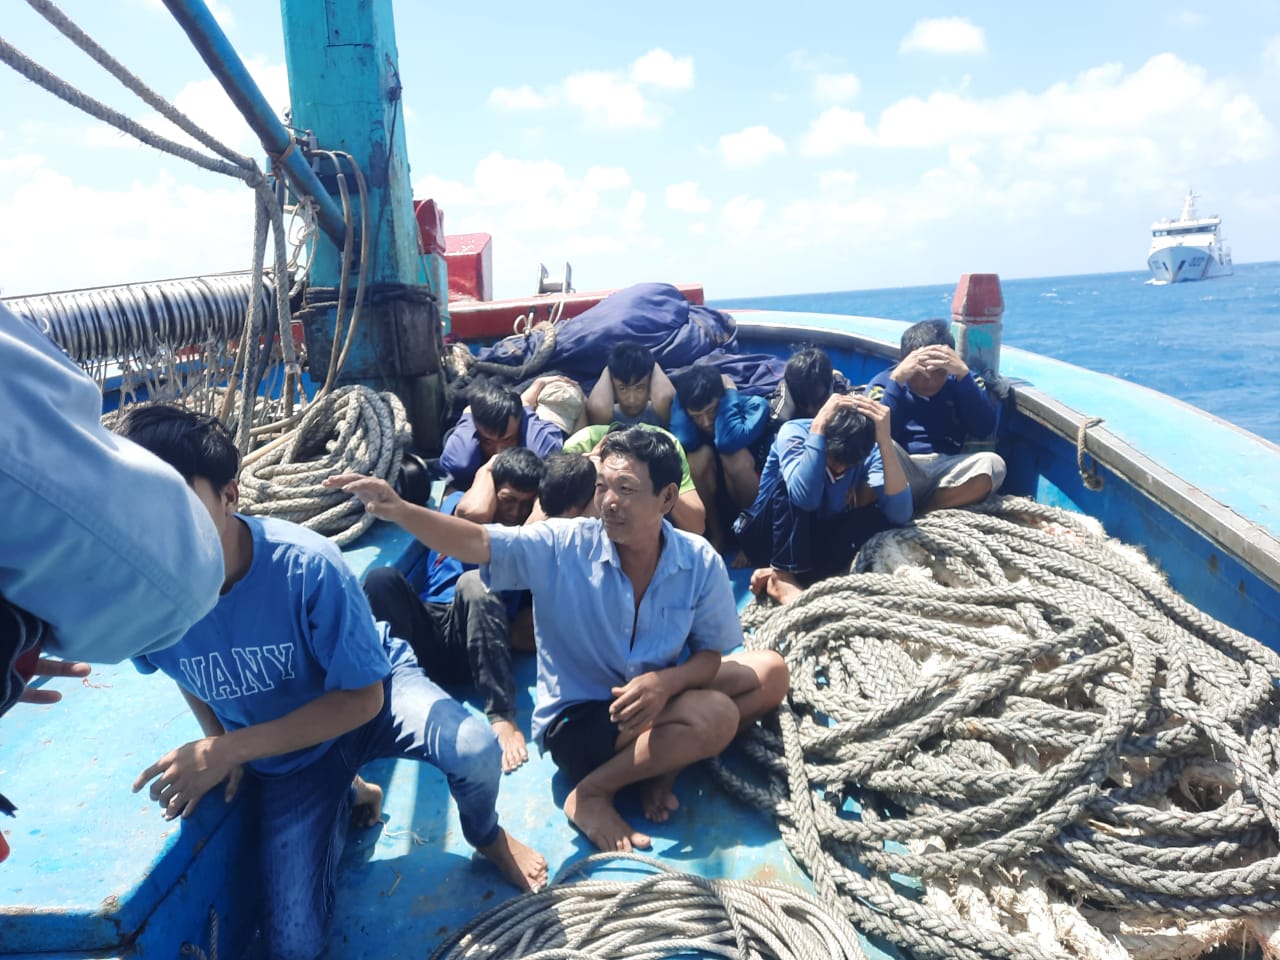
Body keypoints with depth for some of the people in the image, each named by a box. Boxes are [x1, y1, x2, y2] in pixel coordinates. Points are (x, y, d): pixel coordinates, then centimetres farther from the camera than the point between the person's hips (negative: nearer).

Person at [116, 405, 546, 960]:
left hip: (370, 695, -3)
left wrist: (228, 749, -27)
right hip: (286, 756, 3)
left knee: (475, 750, -34)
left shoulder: (306, 565, -34)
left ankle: (486, 836, 4)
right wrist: (216, 741, -7)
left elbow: (362, 695, -25)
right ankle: (345, 798, 26)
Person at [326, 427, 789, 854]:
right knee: (715, 717, -26)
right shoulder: (563, 546, -17)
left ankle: (664, 763, -4)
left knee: (769, 671, -9)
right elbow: (477, 542, -26)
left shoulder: (700, 562, -12)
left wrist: (666, 682, -25)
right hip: (577, 717, -4)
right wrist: (398, 510, -42)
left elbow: (711, 652, -4)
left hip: (654, 698, 5)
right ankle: (591, 793, -9)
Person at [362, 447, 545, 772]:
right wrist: (487, 470, 13)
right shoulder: (457, 502, 22)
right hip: (425, 631, 2)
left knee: (474, 583, -33)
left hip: (471, 648, -1)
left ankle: (501, 719, -42)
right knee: (383, 578, -26)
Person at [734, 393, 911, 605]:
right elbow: (806, 497, -42)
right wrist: (818, 425, -38)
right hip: (766, 536, -4)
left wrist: (885, 439, -35)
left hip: (813, 541, 4)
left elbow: (900, 514, -29)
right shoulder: (794, 432, -22)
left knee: (882, 515, -22)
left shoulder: (870, 451, -12)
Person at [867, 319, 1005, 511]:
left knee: (992, 464, -29)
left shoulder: (960, 382, 12)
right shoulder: (884, 382, 6)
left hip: (947, 471, 3)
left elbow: (984, 429, -5)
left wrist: (963, 373, -13)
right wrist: (897, 379, -16)